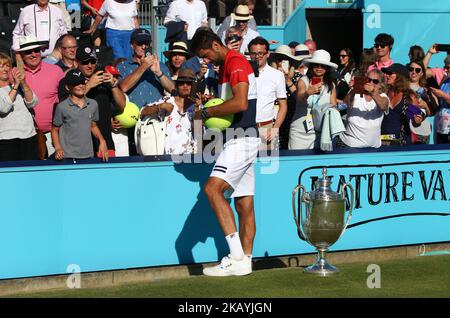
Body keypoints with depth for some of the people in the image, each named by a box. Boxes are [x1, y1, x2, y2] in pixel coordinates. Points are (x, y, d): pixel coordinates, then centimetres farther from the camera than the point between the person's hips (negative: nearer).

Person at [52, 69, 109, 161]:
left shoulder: (93, 104, 7)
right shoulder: (62, 107, -6)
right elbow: (55, 130, 2)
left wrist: (102, 141, 4)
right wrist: (58, 148, -12)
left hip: (88, 155, 4)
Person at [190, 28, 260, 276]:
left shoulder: (235, 62, -11)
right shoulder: (225, 66, 21)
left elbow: (240, 103, -24)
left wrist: (207, 112, -14)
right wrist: (210, 111, 13)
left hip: (242, 138, -11)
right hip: (240, 140, 11)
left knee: (213, 188, -21)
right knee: (244, 203, 9)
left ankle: (236, 254, -24)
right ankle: (244, 261, 11)